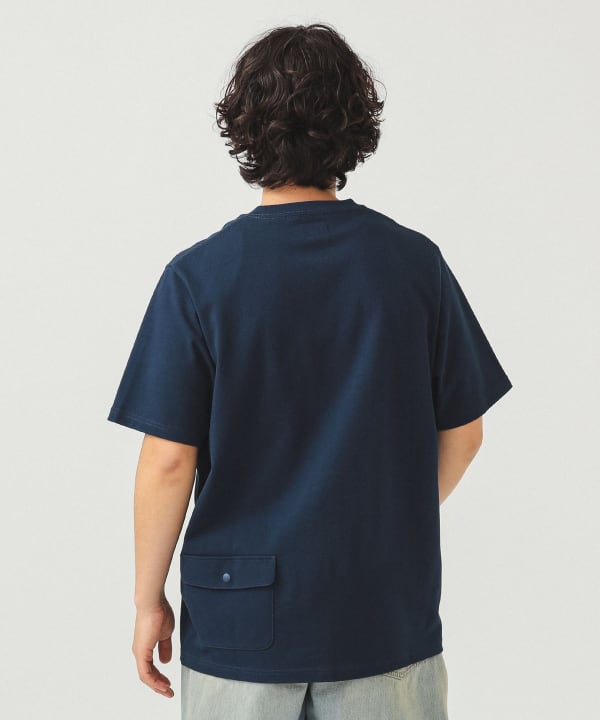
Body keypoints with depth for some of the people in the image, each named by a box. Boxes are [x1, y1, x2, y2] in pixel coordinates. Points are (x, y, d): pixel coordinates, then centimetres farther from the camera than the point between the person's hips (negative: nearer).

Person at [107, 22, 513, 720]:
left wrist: (148, 600, 2)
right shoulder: (415, 262, -6)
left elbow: (168, 461, -11)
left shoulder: (198, 276, -12)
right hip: (388, 610, 2)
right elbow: (462, 433, 1)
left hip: (243, 612, -1)